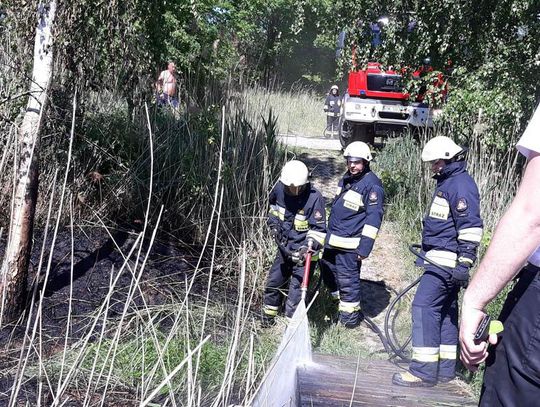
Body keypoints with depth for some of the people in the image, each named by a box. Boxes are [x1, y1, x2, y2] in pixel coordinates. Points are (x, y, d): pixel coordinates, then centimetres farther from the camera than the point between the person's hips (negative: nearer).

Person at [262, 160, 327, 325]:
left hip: (304, 252, -6)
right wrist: (273, 221, 4)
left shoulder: (314, 198, -25)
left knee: (296, 292, -7)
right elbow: (273, 204, 17)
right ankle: (268, 320, 41)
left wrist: (309, 247, -37)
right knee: (273, 284, 20)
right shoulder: (280, 189, -8)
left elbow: (319, 229, -22)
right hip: (284, 248, 7)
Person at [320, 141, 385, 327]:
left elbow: (374, 218, -19)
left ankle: (350, 315, 16)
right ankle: (337, 300, 39)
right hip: (333, 239, 9)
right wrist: (328, 234, 25)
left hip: (349, 244, -9)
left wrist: (365, 246, -22)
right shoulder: (346, 178, 12)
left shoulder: (372, 185, -15)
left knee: (347, 279, -1)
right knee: (328, 270, 20)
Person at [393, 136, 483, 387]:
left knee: (424, 307, -11)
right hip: (441, 260, 11)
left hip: (446, 261, -11)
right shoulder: (448, 182, 17)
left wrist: (465, 262, -24)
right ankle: (445, 368, 22)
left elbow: (471, 227, -22)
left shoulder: (461, 184, -15)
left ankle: (424, 371, -6)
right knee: (446, 311, 13)